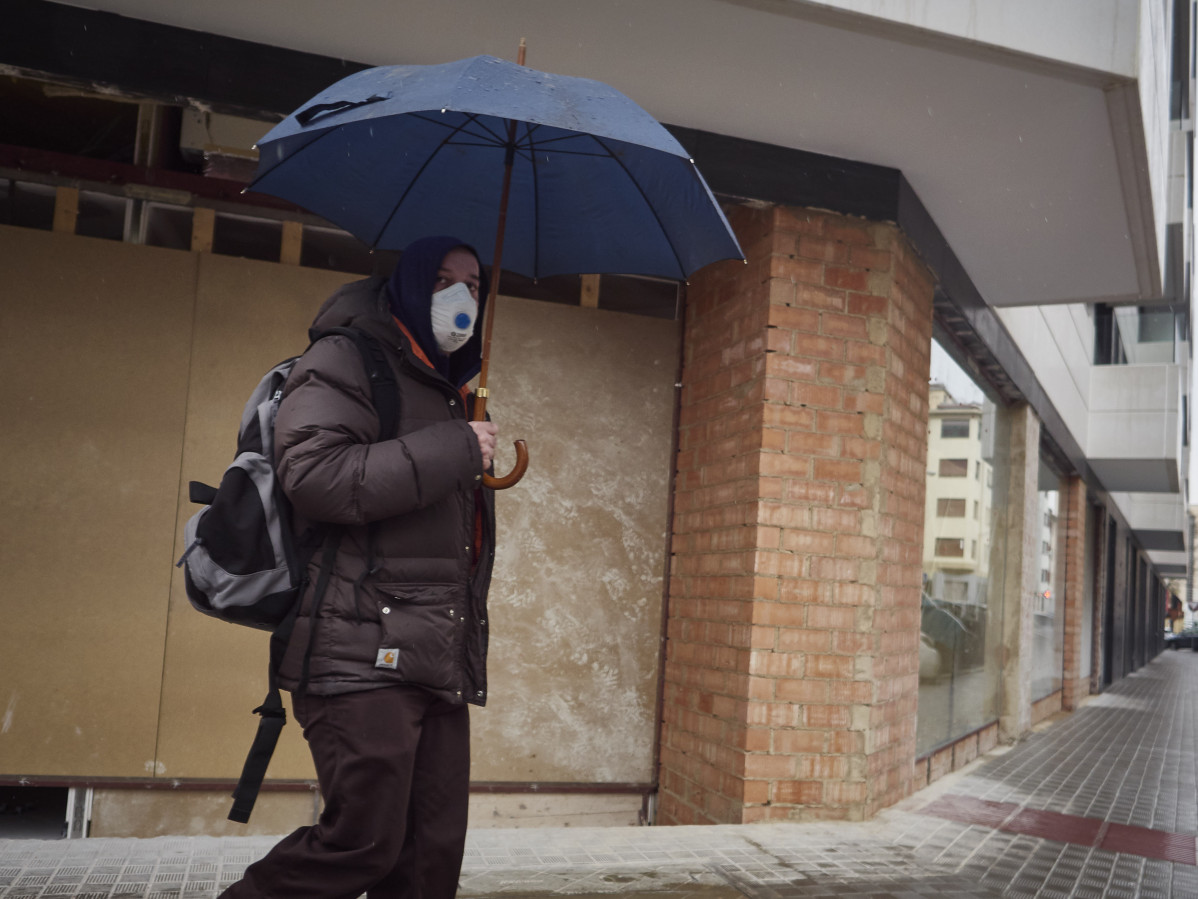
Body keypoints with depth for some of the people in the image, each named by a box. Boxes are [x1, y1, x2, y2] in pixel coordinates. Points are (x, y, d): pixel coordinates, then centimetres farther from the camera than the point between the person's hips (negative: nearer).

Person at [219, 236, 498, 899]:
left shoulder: (452, 393, 27)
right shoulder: (345, 361, 1)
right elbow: (315, 476, -18)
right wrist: (453, 450, -12)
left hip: (441, 663, 8)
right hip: (363, 653, -8)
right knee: (367, 841, -12)